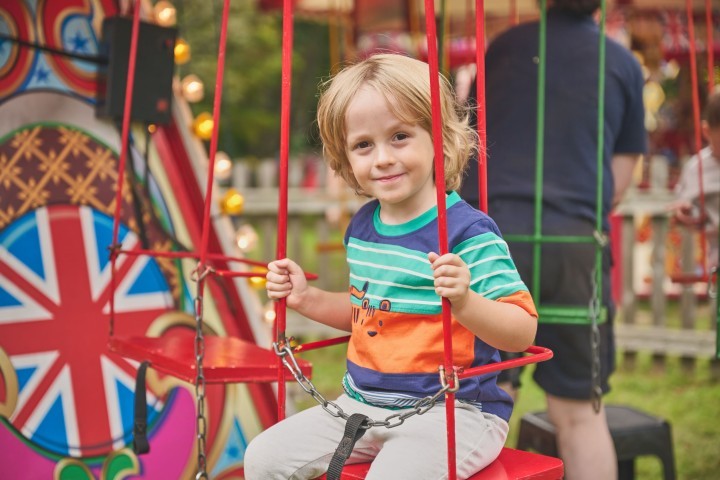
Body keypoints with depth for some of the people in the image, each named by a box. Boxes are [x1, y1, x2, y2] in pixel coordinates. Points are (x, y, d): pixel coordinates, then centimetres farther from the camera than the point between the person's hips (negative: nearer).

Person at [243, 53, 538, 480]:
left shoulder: (467, 230, -16)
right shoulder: (362, 227, 8)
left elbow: (524, 332, -21)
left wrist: (464, 301, -38)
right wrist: (306, 298, 10)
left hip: (451, 411, -7)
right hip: (363, 404, 7)